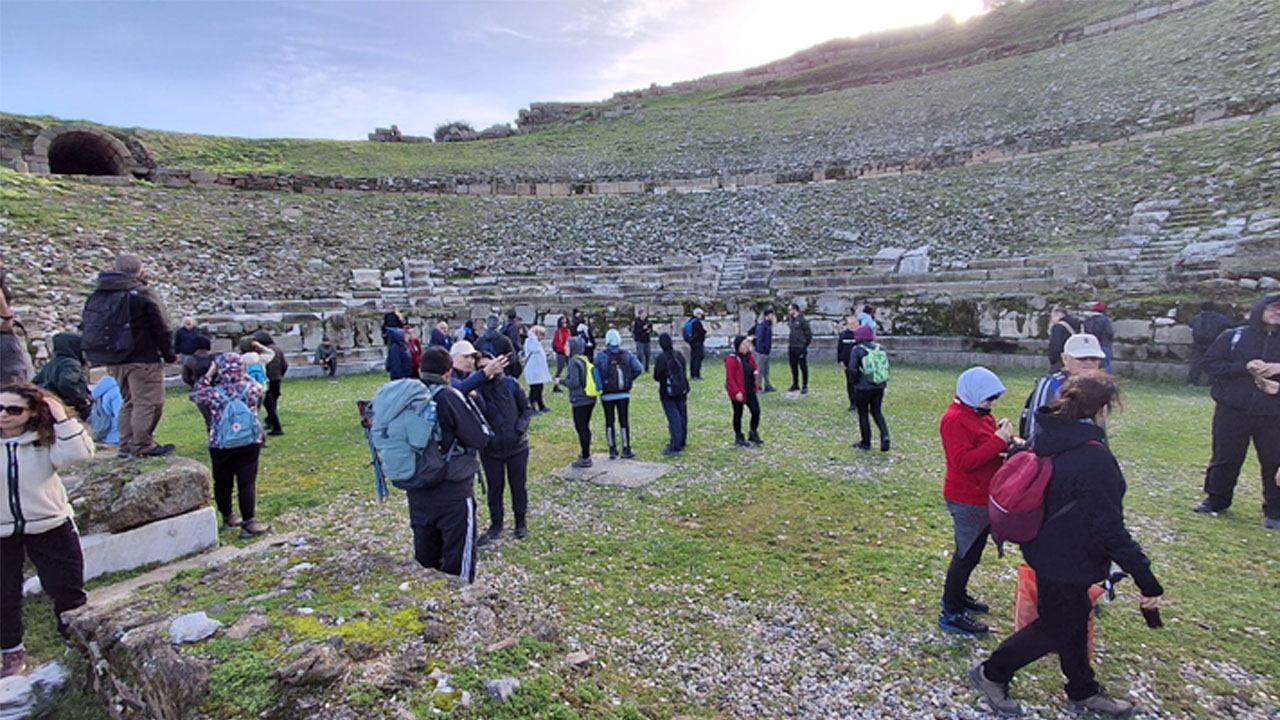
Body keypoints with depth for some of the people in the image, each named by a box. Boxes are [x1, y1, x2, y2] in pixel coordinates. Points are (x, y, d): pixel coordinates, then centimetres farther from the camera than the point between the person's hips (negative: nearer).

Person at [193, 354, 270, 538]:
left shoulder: (213, 393, -10)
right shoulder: (253, 389, -9)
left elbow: (199, 395, 11)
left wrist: (208, 375, 8)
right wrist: (244, 375, 15)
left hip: (220, 446, 1)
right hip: (250, 444, 0)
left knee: (222, 483, 17)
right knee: (247, 483, 2)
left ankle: (228, 518, 32)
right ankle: (249, 523, 2)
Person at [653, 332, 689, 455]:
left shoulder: (661, 358, -16)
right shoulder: (680, 356, 2)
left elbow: (657, 376, -13)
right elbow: (683, 372, 10)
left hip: (668, 393, -5)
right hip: (682, 391, 5)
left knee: (674, 418, -5)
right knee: (682, 417, 14)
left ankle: (676, 447, -7)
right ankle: (681, 442, 25)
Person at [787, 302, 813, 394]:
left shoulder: (802, 320, -12)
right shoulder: (790, 320, 8)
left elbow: (809, 333, -9)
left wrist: (805, 344, -4)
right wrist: (789, 341, 10)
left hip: (800, 348, -7)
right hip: (791, 347, 7)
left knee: (803, 367, 1)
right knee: (793, 366, 14)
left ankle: (805, 386, 8)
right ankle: (795, 384, 27)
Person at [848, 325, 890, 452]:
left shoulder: (856, 350, -11)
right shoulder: (880, 348, 4)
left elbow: (852, 369, -16)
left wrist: (854, 381, 1)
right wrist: (884, 382, 15)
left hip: (863, 388, -5)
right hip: (879, 387, 5)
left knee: (863, 414, 9)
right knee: (877, 412, 19)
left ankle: (866, 443, 16)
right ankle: (885, 435, -2)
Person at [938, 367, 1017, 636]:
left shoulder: (979, 414, 10)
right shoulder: (955, 419, -21)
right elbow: (963, 461, -27)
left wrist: (1006, 439, -3)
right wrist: (999, 441, -28)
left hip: (984, 498, 10)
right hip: (968, 501, -9)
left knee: (972, 551, 21)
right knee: (967, 554, 0)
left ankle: (957, 595, 38)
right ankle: (951, 614, 12)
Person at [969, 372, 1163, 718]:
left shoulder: (1048, 439, -3)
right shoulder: (1094, 457, -28)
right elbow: (1108, 527, -26)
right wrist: (1145, 578, -19)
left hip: (1046, 547, 8)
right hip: (1066, 560, -8)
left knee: (1074, 618, 25)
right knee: (1055, 629, 12)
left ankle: (1082, 692, 44)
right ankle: (991, 674, 25)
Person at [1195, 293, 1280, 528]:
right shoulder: (1234, 337, 2)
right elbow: (1210, 363, -2)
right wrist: (1245, 367, -15)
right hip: (1232, 411, -1)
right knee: (1225, 458, 9)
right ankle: (1217, 500, 24)